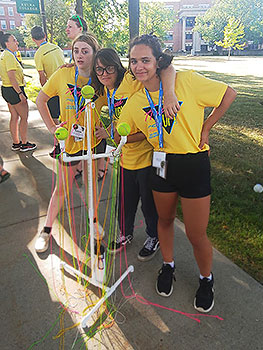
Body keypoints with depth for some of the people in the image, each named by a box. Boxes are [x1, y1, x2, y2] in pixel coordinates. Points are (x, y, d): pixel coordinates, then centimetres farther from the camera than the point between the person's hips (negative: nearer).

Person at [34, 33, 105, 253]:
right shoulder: (63, 74, -7)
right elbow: (41, 100, 5)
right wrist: (52, 127, -1)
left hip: (93, 140, 0)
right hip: (69, 141, 0)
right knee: (61, 189, 8)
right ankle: (47, 230, 28)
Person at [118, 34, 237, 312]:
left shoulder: (185, 81, -11)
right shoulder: (135, 102, 1)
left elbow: (228, 94, -3)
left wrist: (205, 128, -5)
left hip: (194, 165, -4)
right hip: (162, 165, 4)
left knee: (196, 235, 4)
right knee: (165, 219, 21)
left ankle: (206, 279, 35)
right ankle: (168, 265, 49)